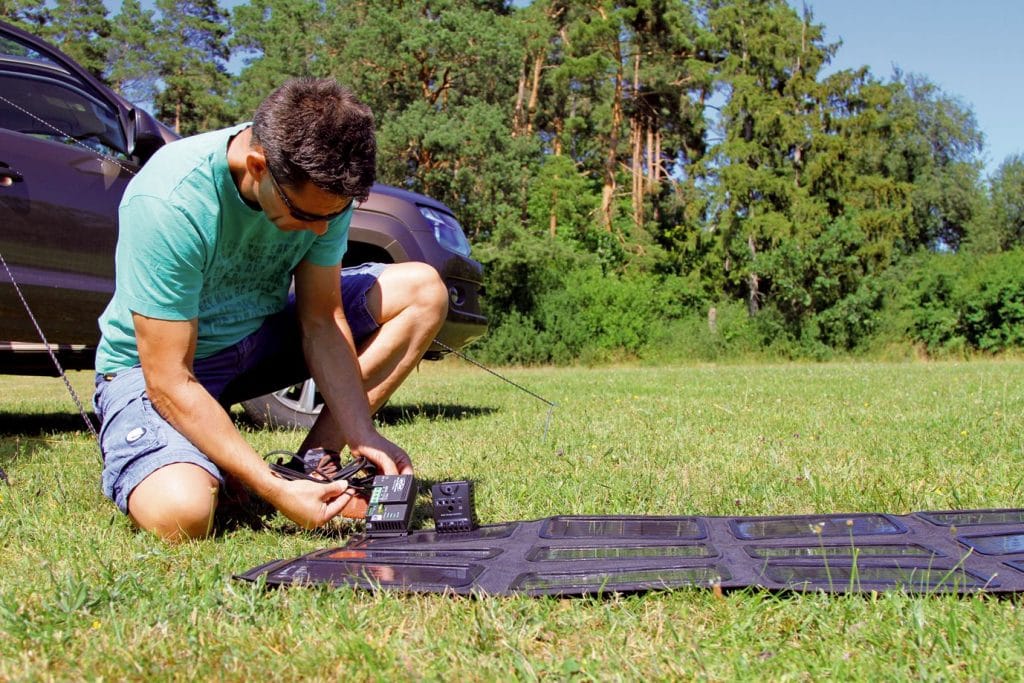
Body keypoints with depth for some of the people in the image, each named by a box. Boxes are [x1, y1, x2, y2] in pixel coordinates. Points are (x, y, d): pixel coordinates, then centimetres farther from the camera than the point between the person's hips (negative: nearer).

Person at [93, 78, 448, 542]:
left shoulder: (322, 185, -16)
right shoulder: (166, 203, -32)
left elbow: (321, 321, -9)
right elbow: (170, 383, -30)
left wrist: (362, 435, -20)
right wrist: (273, 492, -34)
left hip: (261, 337, 6)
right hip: (151, 365, -5)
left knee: (423, 290, -10)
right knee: (180, 514, -36)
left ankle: (311, 465, -12)